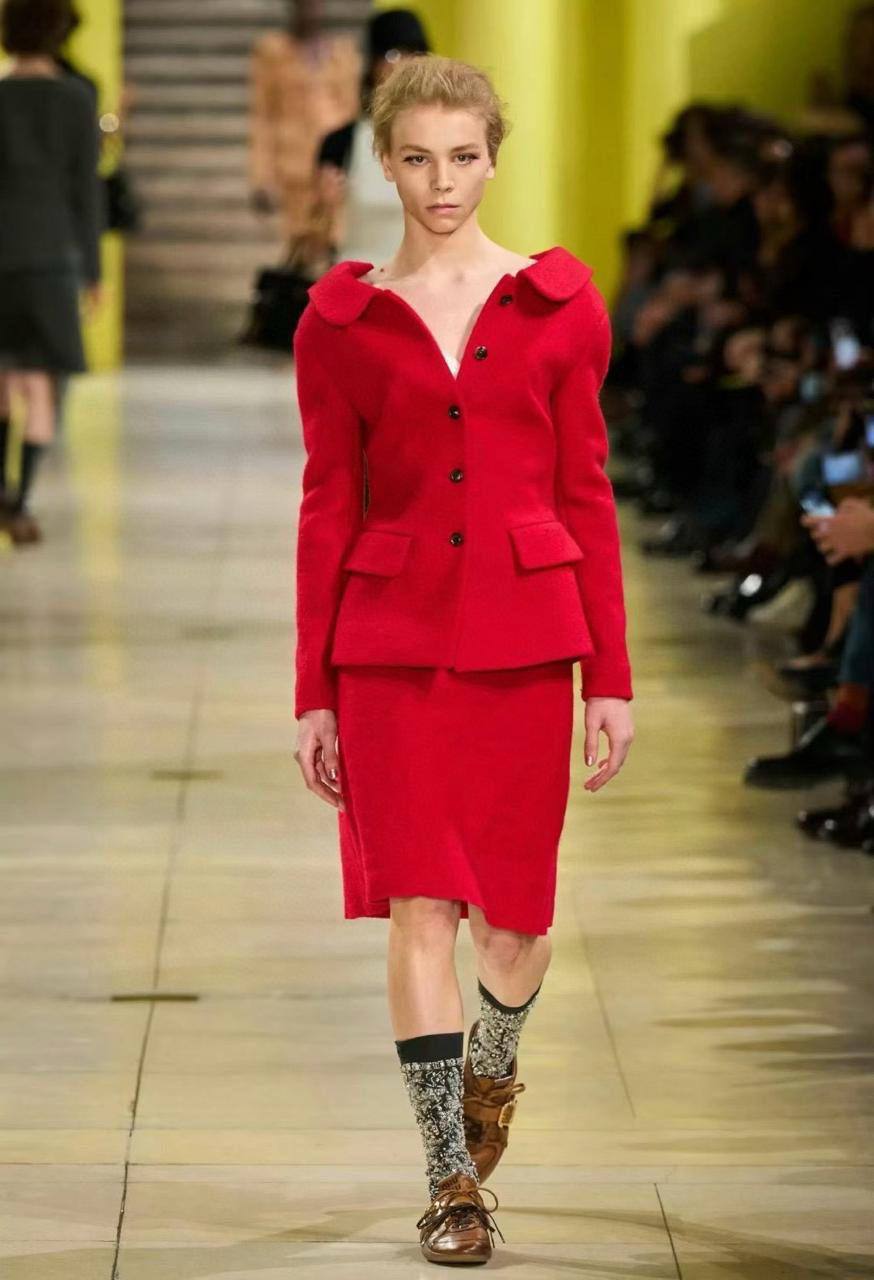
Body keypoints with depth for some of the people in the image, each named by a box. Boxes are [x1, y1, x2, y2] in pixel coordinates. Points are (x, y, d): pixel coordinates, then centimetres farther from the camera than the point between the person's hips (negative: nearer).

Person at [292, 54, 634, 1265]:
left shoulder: (557, 301, 3)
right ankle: (453, 1178, 0)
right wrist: (312, 691, 2)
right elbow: (327, 505, 4)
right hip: (393, 639, -1)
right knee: (420, 908, -7)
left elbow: (586, 491, 4)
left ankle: (490, 1067, 41)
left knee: (514, 911, 9)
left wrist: (612, 676, 1)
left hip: (526, 630, 1)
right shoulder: (341, 318, 2)